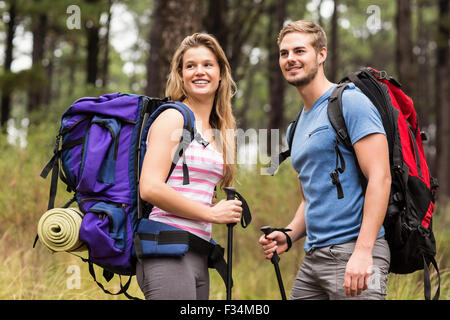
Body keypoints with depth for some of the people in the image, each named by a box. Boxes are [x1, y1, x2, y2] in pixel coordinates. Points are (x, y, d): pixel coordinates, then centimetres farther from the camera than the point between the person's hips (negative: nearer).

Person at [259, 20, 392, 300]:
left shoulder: (350, 102, -7)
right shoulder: (300, 124, 19)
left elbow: (380, 177, -15)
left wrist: (363, 251, -23)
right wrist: (287, 237, 6)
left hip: (355, 255, -8)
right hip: (314, 257, 8)